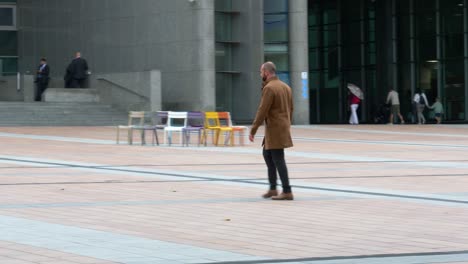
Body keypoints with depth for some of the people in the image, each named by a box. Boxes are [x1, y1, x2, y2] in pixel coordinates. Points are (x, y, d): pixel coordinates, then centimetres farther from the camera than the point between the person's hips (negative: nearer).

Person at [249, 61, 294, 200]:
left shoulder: (269, 88, -15)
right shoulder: (286, 87, 13)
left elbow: (262, 111, -18)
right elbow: (290, 109, 16)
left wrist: (253, 131, -13)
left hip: (274, 131, -9)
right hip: (283, 129, 9)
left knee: (278, 160, -5)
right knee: (267, 154, 19)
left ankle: (287, 192, -5)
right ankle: (272, 188, 19)